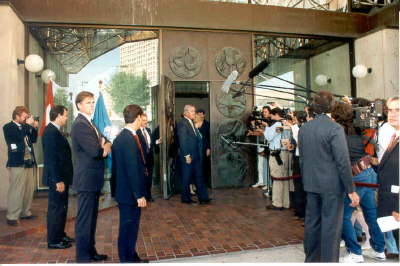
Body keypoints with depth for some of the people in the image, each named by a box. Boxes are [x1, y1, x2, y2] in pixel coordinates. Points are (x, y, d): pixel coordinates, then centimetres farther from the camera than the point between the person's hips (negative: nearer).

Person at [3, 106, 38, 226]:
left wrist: (34, 128, 2)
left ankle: (25, 212, 19)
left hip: (29, 162, 7)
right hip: (17, 163, -7)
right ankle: (12, 217, 1)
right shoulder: (8, 127, -3)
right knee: (16, 190, -7)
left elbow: (33, 140, 15)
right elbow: (19, 136, -20)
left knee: (29, 189, 8)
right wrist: (28, 124, -14)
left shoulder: (24, 126, 17)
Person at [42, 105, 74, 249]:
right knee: (56, 208, 1)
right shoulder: (50, 132, -18)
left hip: (62, 177, 10)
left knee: (61, 207, 18)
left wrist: (63, 179, 15)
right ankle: (53, 241, 13)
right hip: (57, 178, -10)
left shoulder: (55, 131, 12)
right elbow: (51, 158, -22)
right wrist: (58, 180, -22)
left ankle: (60, 235, 31)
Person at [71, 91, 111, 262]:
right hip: (87, 179, -10)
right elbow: (94, 151, -25)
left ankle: (90, 251, 31)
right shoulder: (80, 125, -16)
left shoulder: (89, 123, 16)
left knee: (91, 218, 18)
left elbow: (103, 141, 11)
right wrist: (104, 147, -3)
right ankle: (83, 257, 13)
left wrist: (106, 145, -13)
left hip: (93, 179, 10)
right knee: (84, 219, 1)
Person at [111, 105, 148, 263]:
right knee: (128, 227, 4)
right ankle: (127, 259, 18)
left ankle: (132, 257, 33)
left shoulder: (120, 137, 8)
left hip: (124, 191, 10)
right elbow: (133, 170, -23)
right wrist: (139, 195, -19)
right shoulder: (130, 140, -22)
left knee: (130, 226, 19)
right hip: (130, 193, -10)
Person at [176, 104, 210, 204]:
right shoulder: (182, 123, -14)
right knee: (187, 178, 6)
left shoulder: (191, 122, 14)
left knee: (199, 177, 11)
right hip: (188, 156, -8)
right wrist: (187, 155, -19)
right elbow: (183, 141, -18)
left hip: (196, 156, 8)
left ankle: (203, 197, 17)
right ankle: (185, 198, 20)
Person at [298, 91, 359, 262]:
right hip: (332, 185, -6)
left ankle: (311, 258, 27)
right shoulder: (335, 128, -14)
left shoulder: (303, 129, 5)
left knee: (312, 222, 14)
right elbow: (343, 162, -16)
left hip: (311, 184, 6)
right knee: (331, 226, 3)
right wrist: (351, 190, -9)